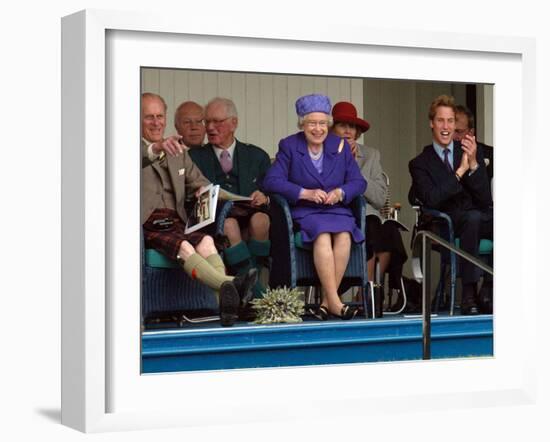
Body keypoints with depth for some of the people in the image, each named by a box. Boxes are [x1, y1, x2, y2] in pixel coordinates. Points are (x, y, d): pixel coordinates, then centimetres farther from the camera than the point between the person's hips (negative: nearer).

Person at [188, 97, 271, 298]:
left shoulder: (257, 156, 19)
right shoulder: (195, 157, 16)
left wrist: (264, 197, -8)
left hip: (251, 215, 1)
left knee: (260, 220, -33)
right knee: (229, 224, -35)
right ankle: (254, 291, -33)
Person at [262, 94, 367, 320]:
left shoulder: (340, 145, 13)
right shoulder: (289, 146, 5)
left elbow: (358, 182, 10)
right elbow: (271, 181, -7)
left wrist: (340, 193, -13)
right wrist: (305, 193, -17)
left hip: (337, 209, 3)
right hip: (303, 212, -2)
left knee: (344, 236, -30)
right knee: (323, 235, -34)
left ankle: (327, 301, -25)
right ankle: (335, 302, -35)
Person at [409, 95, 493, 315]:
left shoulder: (472, 151, 13)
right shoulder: (420, 163, 7)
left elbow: (485, 200, 3)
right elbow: (431, 200, -11)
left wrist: (474, 164, -11)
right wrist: (460, 171, -15)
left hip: (480, 217, 3)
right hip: (446, 226, -2)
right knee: (473, 217, -37)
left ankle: (490, 295, -23)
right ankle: (469, 295, -35)